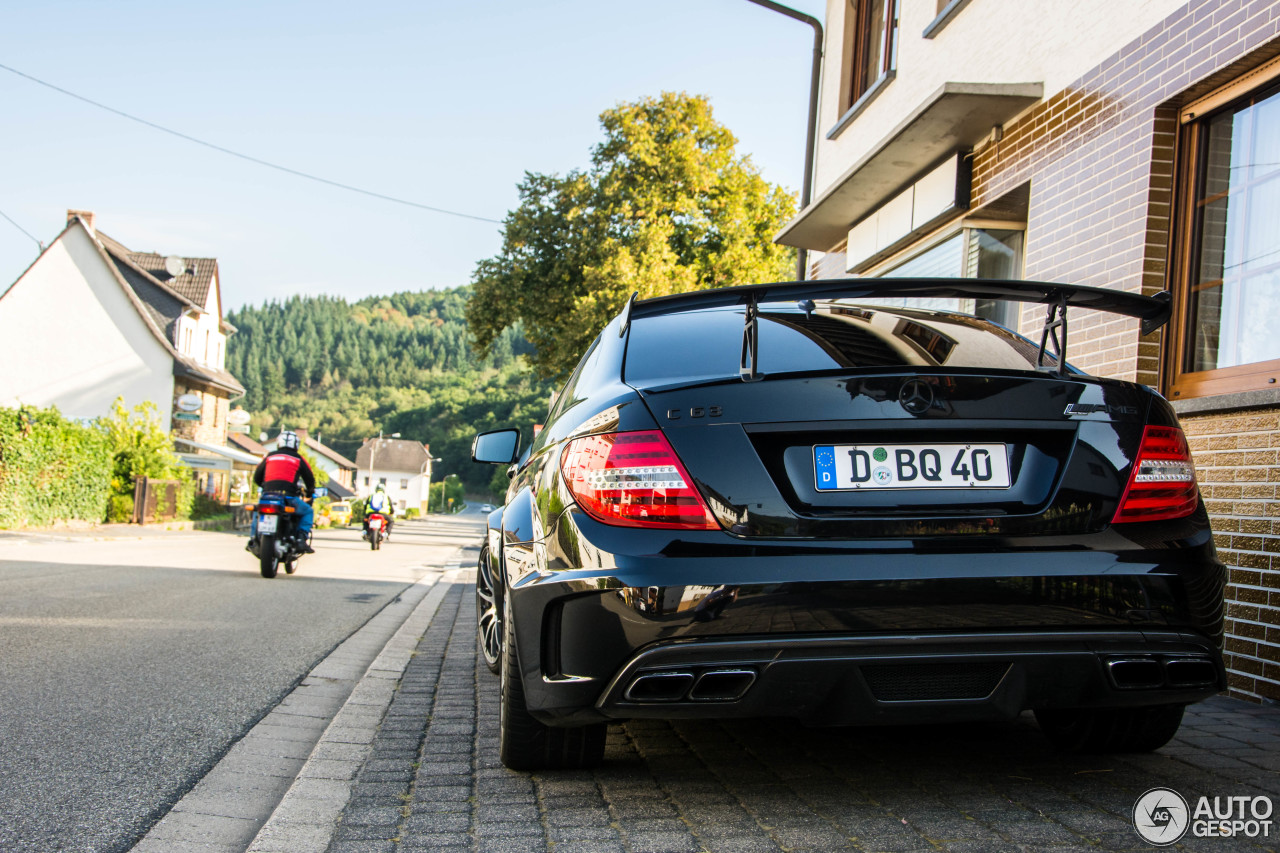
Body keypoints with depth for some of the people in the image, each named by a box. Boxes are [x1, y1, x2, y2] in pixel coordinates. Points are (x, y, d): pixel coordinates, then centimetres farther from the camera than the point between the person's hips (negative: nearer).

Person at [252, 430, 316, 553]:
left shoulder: (269, 456, 17)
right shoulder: (298, 459, 11)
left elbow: (257, 477, 23)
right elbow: (310, 479, 16)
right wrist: (309, 493, 36)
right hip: (288, 497, -3)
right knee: (307, 512, 19)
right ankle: (302, 540, -1)